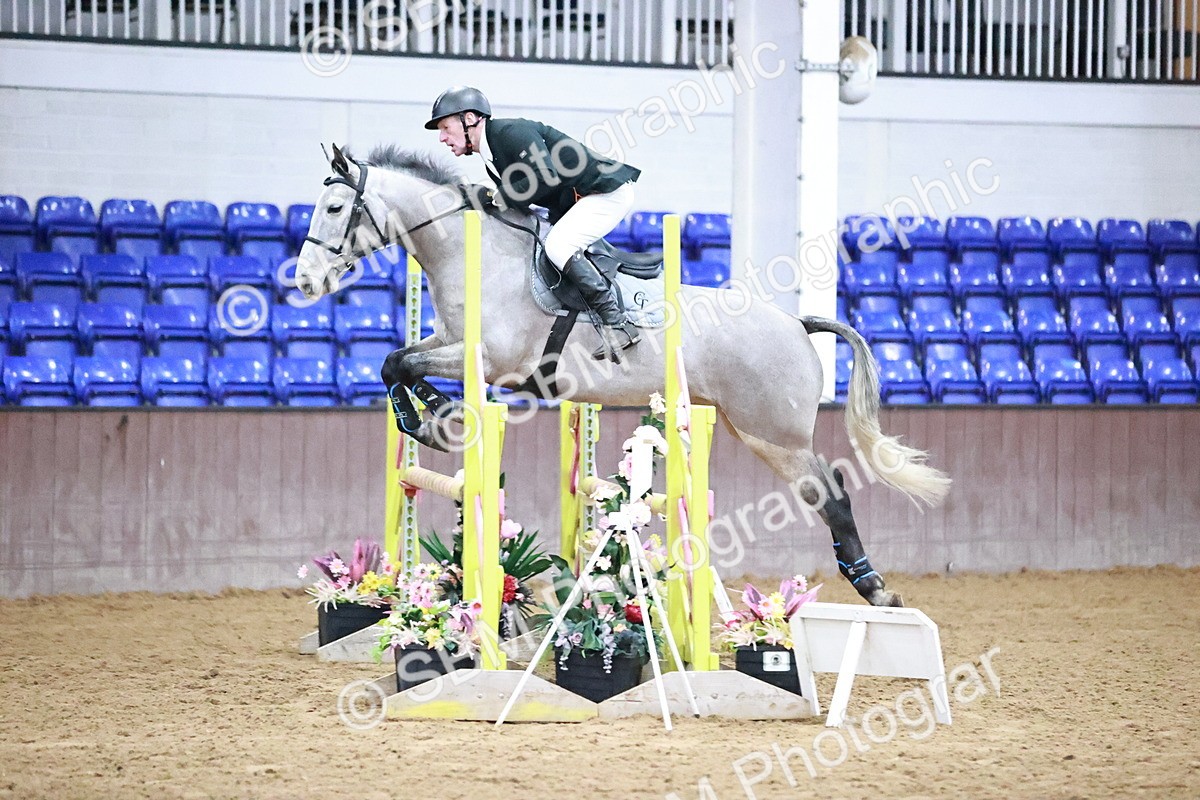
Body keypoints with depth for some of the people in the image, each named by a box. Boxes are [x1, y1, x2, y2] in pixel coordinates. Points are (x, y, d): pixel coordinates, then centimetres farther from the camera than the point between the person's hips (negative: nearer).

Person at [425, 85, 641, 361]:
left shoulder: (512, 132, -17)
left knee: (557, 246, -25)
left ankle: (617, 324, -24)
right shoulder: (491, 161, 13)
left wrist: (493, 197, -23)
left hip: (609, 190, -11)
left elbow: (547, 177, -29)